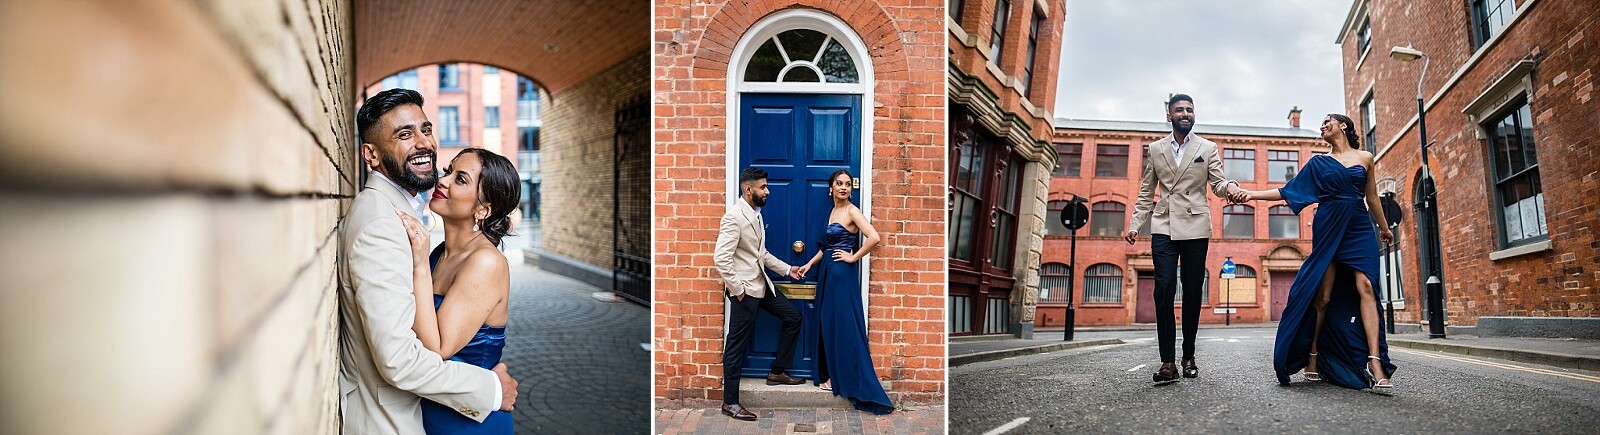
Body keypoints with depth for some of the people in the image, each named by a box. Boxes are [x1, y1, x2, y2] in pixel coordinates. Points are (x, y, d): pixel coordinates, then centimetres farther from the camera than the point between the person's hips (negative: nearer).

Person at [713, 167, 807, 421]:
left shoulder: (756, 213, 11)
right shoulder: (734, 216, -19)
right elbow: (721, 258, -25)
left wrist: (787, 269, 14)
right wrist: (737, 289, -20)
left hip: (761, 284, 10)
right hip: (744, 289, -10)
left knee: (792, 317, 16)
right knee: (737, 344, -2)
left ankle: (777, 372, 27)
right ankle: (730, 402, 8)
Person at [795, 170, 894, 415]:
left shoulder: (852, 212, -12)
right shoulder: (833, 211, 13)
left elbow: (875, 238, -25)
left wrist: (853, 257, -16)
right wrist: (810, 264, 16)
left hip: (843, 274, -9)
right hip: (828, 273, 9)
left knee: (844, 325, -3)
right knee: (828, 323, 12)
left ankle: (847, 379, 5)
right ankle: (832, 374, 20)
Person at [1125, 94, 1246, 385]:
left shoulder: (1208, 148, 11)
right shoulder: (1155, 150, 13)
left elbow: (1217, 184, 3)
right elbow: (1146, 192, 15)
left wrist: (1230, 186, -21)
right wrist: (1135, 224, 6)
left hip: (1195, 228, 0)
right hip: (1164, 227, 0)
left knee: (1192, 292, 2)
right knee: (1164, 290, -12)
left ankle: (1189, 357, 13)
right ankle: (1168, 362, -14)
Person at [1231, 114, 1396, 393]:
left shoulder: (1365, 158, 12)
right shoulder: (1319, 162, 12)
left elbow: (1372, 198, 21)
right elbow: (1290, 191, 7)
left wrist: (1384, 228, 28)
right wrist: (1253, 194, -4)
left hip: (1359, 228, 0)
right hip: (1328, 229, 0)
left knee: (1365, 287, -15)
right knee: (1323, 296, -4)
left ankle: (1375, 363, -23)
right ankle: (1312, 359, 3)